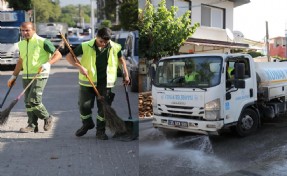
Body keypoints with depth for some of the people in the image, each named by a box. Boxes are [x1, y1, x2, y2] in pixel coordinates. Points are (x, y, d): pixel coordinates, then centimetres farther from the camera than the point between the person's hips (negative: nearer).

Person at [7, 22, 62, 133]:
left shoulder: (42, 42, -9)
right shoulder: (21, 44, 13)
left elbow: (58, 55, -9)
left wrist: (48, 64, -24)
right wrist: (14, 76, 21)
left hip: (39, 76, -7)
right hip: (26, 76, 7)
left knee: (33, 100, -13)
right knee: (28, 102, 6)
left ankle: (47, 118, 10)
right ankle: (32, 125, 16)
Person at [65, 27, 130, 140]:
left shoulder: (115, 48, -2)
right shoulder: (86, 46, -8)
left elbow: (121, 60, 17)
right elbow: (69, 56, -5)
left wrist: (126, 75, 13)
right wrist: (80, 67, -19)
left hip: (105, 84, 1)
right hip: (88, 83, 0)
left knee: (104, 107, 2)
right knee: (84, 106, 5)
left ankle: (100, 131, 19)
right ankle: (87, 124, 34)